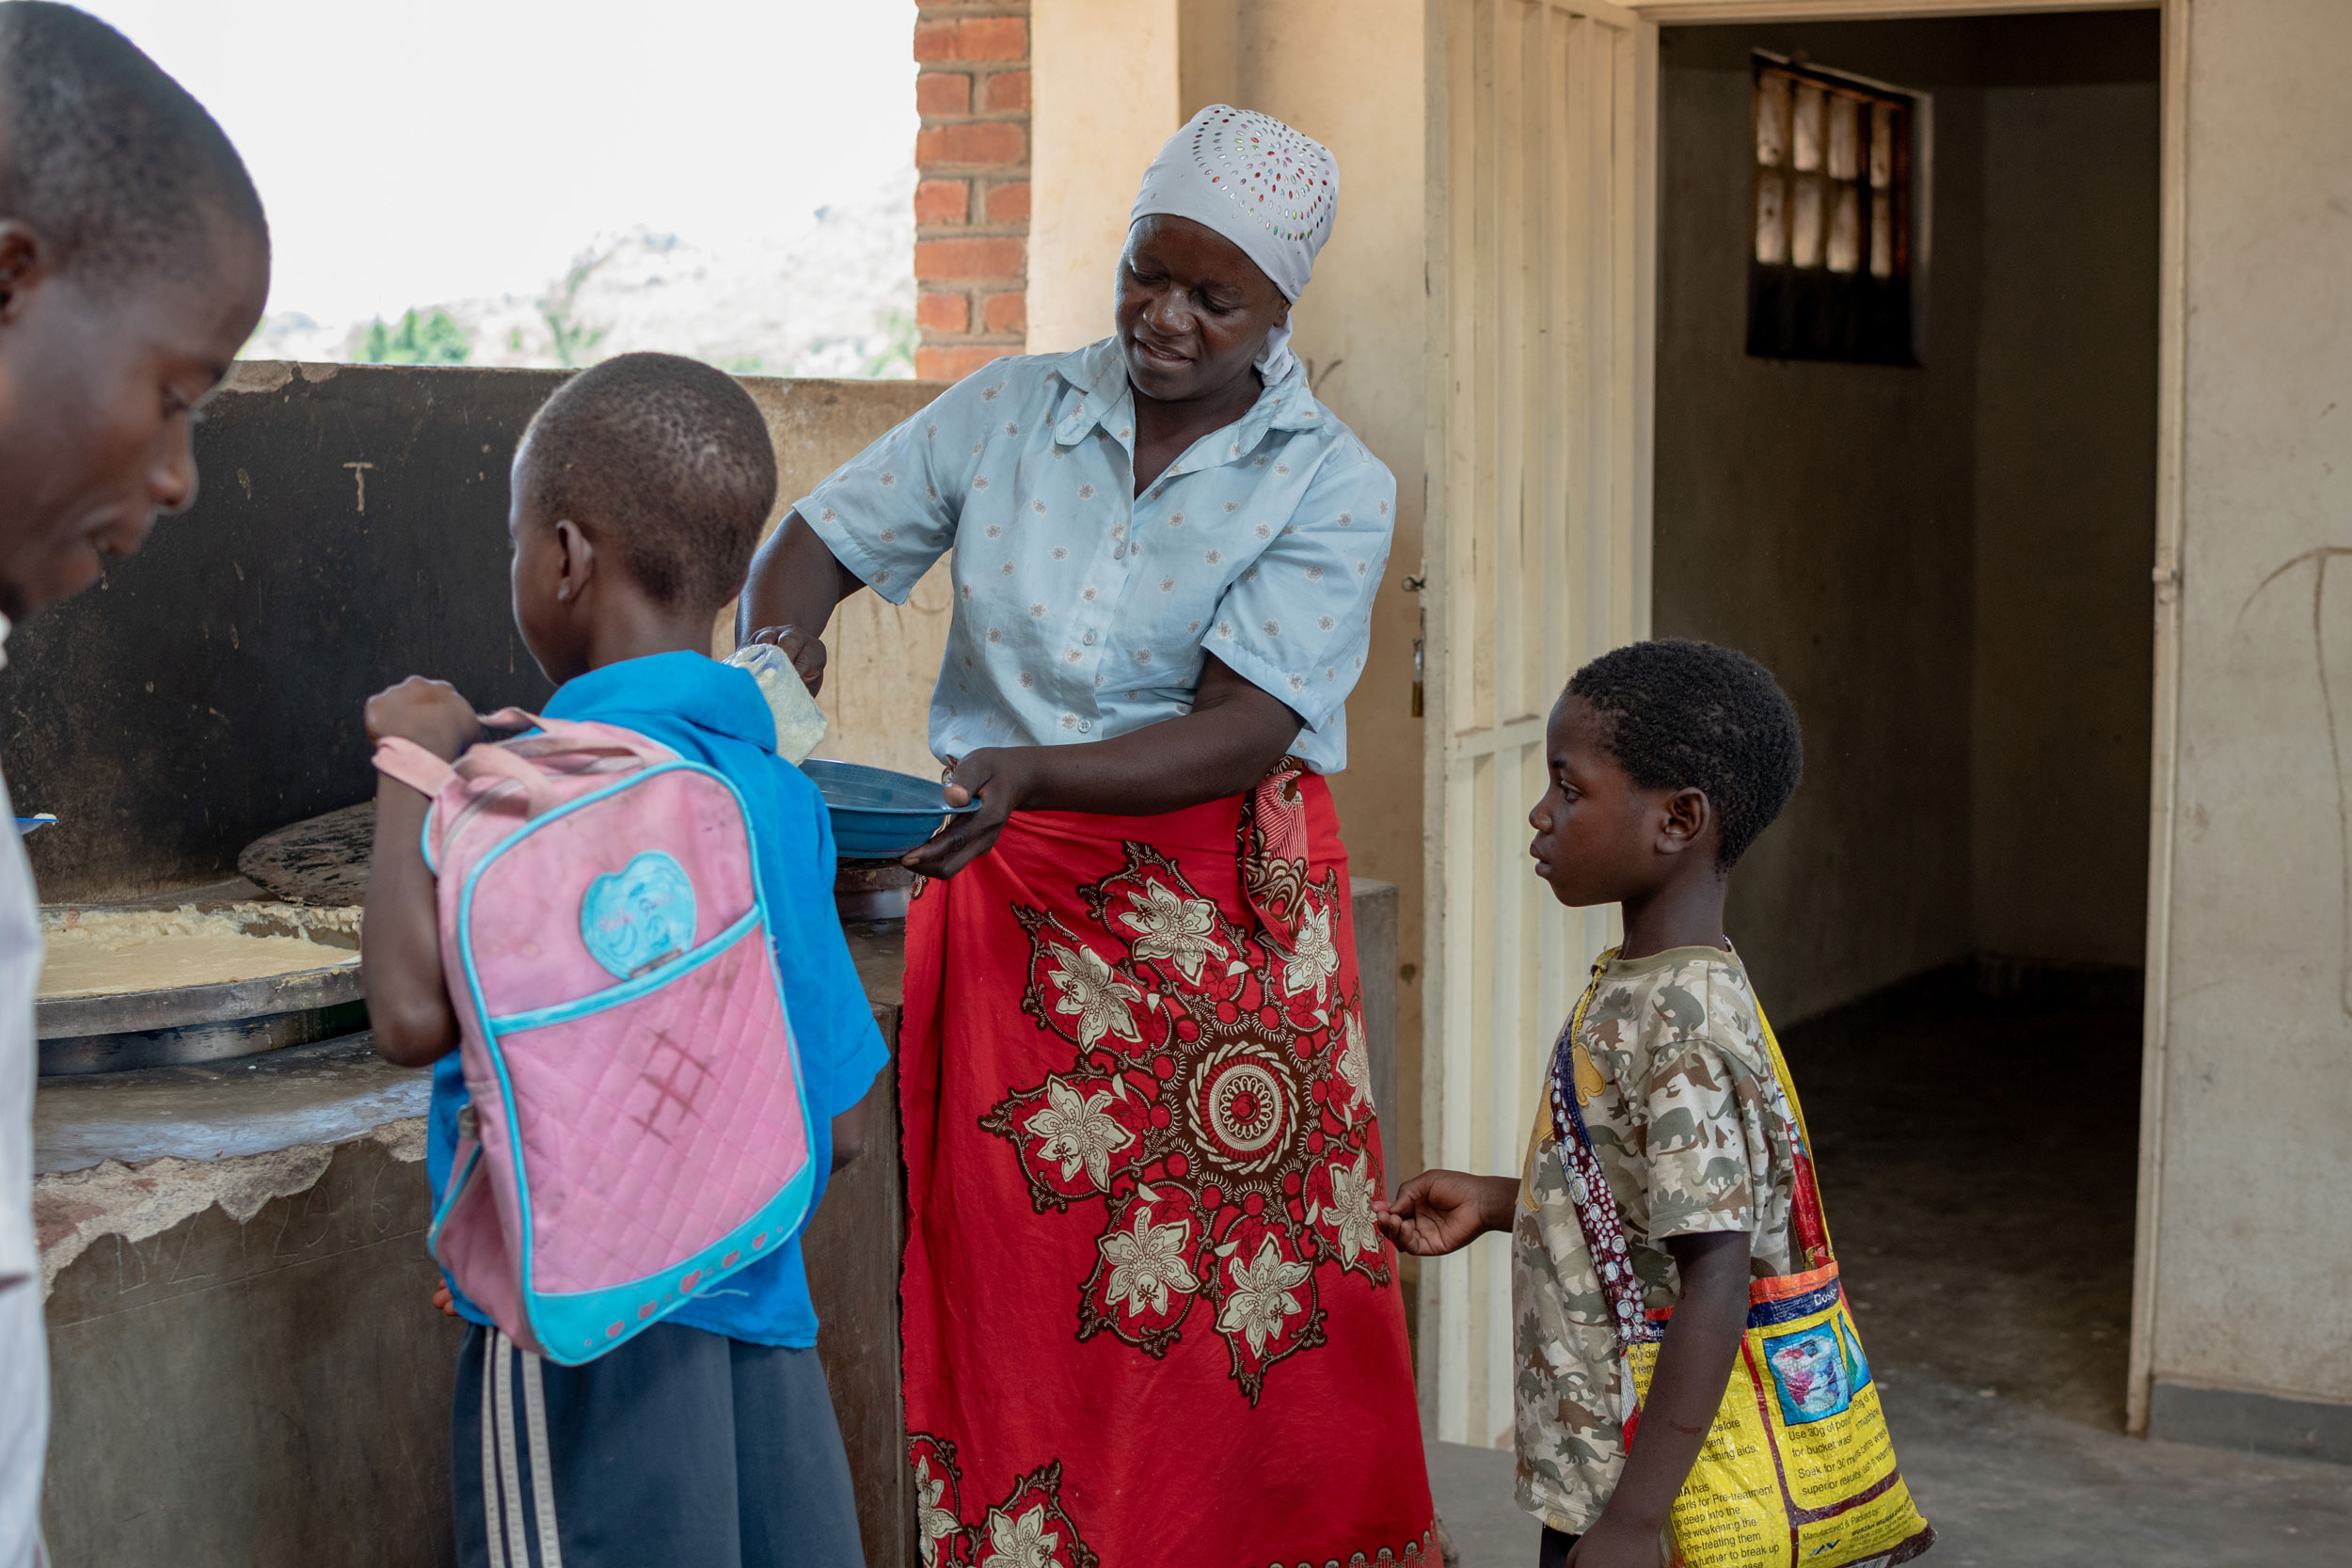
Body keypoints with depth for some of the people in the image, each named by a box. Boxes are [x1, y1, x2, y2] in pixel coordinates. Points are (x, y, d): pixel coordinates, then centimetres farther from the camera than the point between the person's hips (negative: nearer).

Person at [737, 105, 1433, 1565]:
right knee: (1010, 1293, 1)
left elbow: (1245, 727, -13)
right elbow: (812, 544, 11)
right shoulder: (1008, 410, 6)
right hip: (1009, 901, 2)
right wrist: (784, 658, -12)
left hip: (1224, 920, -2)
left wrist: (1028, 773, -27)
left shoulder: (1331, 485, -3)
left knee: (1244, 1308, -3)